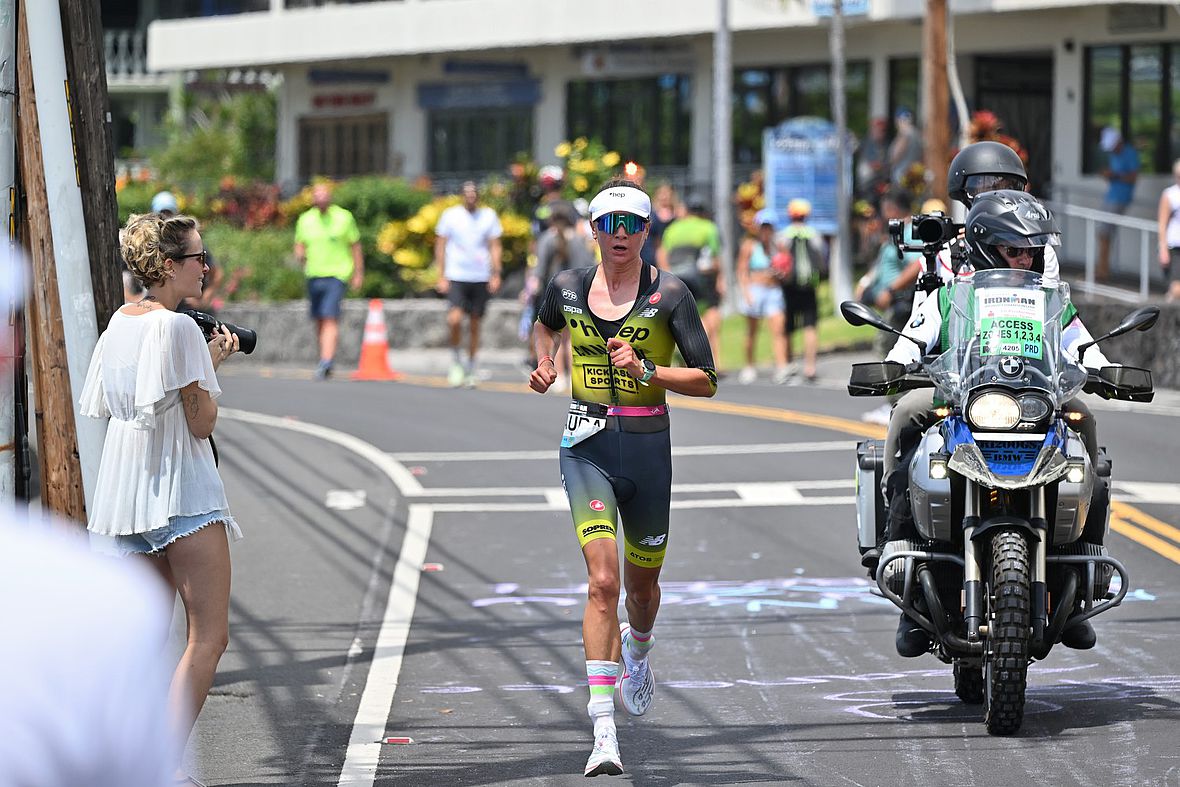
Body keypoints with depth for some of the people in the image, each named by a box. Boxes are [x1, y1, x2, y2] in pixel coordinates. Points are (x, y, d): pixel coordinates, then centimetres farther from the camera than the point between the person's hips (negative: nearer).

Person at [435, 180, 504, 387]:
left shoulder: (489, 216, 6)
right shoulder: (450, 215, 1)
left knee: (475, 324, 7)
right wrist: (441, 277, -2)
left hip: (481, 278, 2)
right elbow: (440, 246, 4)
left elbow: (495, 247, 9)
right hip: (456, 277, -2)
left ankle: (470, 369, 19)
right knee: (455, 318, -20)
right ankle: (455, 358, 2)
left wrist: (496, 275, -2)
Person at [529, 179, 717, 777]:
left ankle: (637, 651, 56)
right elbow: (545, 324, 28)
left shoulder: (669, 294, -6)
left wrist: (645, 370, -19)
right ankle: (604, 734, -21)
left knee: (641, 583, 18)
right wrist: (544, 365, 11)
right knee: (602, 580, -17)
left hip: (647, 448, 0)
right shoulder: (567, 287, 3)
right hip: (587, 447, 0)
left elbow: (706, 381, -7)